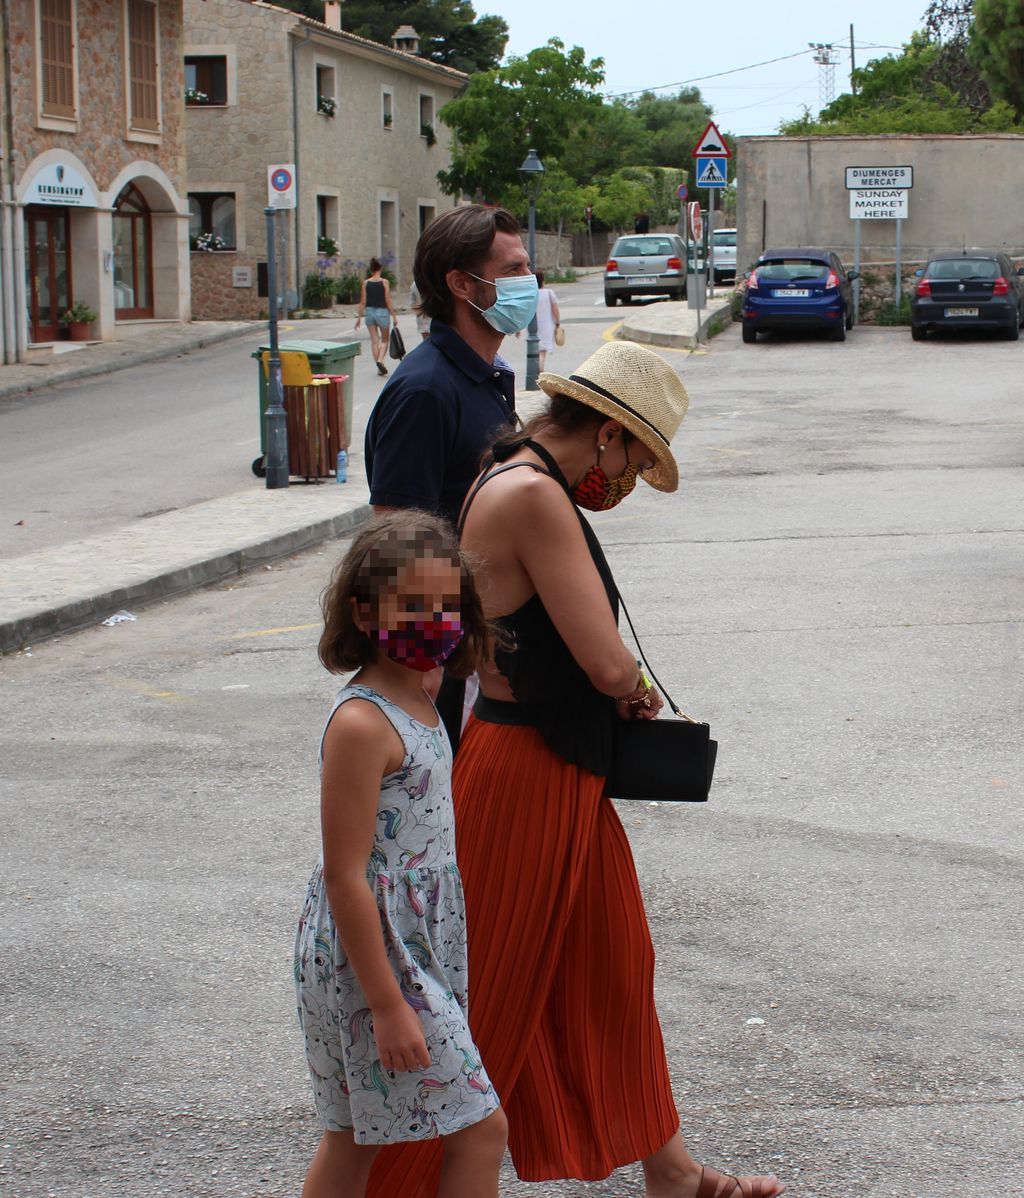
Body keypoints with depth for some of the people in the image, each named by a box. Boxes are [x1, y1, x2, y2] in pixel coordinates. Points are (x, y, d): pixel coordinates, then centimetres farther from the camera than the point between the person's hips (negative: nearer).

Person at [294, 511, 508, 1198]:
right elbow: (344, 876, -21)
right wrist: (387, 1005, -22)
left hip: (420, 948, 9)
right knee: (481, 1129, -4)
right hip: (374, 957, -9)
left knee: (355, 1138, 16)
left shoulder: (419, 704, 8)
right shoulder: (361, 723, -20)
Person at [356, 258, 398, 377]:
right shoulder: (384, 282, -8)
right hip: (382, 312, -2)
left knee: (374, 340, 8)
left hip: (369, 312, 2)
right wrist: (394, 316, -2)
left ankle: (379, 367, 8)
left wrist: (359, 317, 8)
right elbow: (388, 301, -9)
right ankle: (380, 360, -13)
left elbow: (363, 302, 1)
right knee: (385, 340, 11)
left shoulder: (366, 283, -1)